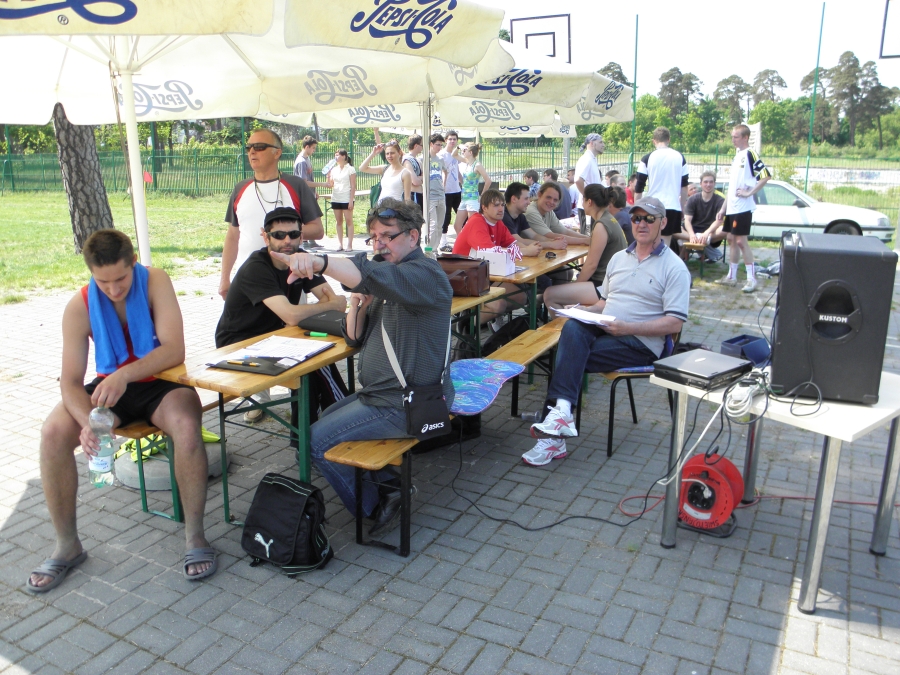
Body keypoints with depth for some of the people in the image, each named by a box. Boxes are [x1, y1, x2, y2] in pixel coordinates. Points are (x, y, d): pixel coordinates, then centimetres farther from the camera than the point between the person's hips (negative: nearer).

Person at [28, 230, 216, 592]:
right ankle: (67, 545, -3)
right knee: (53, 433, -22)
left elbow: (175, 349, -24)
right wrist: (87, 422, -33)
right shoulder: (80, 306, -11)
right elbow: (71, 381, -13)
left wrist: (125, 374, -39)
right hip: (110, 384, 3)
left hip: (161, 380, -2)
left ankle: (194, 535, -19)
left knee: (187, 425, -35)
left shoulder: (155, 281, -15)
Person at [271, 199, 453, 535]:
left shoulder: (425, 274, -18)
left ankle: (372, 506, 9)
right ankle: (389, 483, 18)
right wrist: (358, 303, -7)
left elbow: (373, 276, -42)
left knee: (316, 440, -10)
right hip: (379, 391, 10)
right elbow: (355, 339, 13)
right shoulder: (389, 279, 13)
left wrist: (319, 262, -57)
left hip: (407, 404, -10)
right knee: (324, 420, 22)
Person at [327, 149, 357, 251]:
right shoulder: (334, 169, 11)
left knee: (349, 221, -3)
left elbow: (353, 186, -7)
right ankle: (340, 244, 10)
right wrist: (328, 174, -3)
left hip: (347, 199, -5)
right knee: (338, 221, 7)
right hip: (335, 198, 6)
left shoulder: (350, 169, -3)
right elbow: (331, 184, 12)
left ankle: (350, 244, -1)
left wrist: (351, 200, -13)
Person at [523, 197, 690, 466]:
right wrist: (584, 311, 3)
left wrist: (627, 327, -19)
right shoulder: (619, 258, 20)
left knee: (570, 356, -26)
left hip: (640, 343, -5)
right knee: (572, 328, -29)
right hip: (603, 329, 6)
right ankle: (561, 411, -36)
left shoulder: (674, 267, -1)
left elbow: (675, 323, -9)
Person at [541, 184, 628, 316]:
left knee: (549, 295, -16)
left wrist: (575, 286, -2)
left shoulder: (601, 225, -16)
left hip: (604, 286, -10)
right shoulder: (609, 219, 13)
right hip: (605, 281, 10)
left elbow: (591, 264, -15)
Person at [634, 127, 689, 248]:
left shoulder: (647, 159, -1)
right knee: (665, 243, 4)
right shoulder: (679, 157, 7)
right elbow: (684, 186, 11)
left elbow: (639, 187, 0)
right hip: (673, 206, 2)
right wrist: (682, 207, 19)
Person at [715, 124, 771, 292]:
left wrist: (749, 192, -18)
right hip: (732, 207, 9)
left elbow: (765, 176, -19)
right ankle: (731, 276, 20)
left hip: (743, 207, -9)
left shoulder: (750, 154, -10)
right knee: (731, 239, 12)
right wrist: (724, 207, 18)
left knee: (741, 241, -8)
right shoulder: (736, 155, 16)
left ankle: (752, 279, -2)